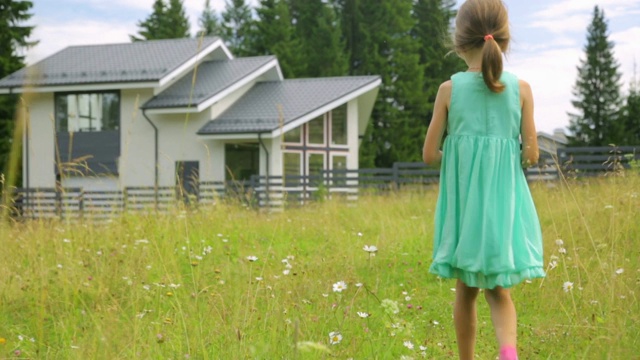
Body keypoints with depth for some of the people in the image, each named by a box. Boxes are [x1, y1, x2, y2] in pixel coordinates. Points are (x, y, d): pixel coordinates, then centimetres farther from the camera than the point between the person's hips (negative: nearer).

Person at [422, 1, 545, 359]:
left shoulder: (450, 89, -6)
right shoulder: (521, 89, -4)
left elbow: (430, 155, -3)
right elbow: (531, 155, -4)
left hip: (463, 203, 0)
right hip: (504, 203, 0)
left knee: (467, 289, 15)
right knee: (498, 290, 9)